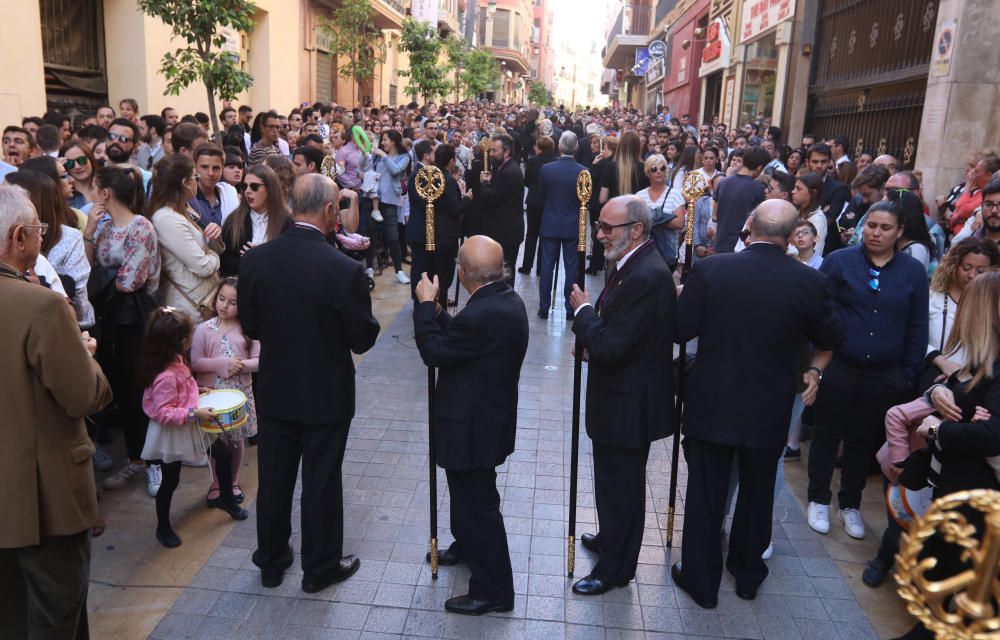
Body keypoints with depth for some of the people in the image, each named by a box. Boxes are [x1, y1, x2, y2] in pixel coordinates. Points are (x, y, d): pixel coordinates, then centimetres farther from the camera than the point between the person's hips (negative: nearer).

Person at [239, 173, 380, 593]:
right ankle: (320, 567, 30)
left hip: (274, 389, 4)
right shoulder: (345, 270, -23)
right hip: (326, 393, -4)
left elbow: (249, 326, 0)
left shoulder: (255, 259, -10)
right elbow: (362, 340, -15)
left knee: (274, 477, 19)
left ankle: (271, 561, 37)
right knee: (321, 482, 12)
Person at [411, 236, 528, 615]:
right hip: (491, 415, 10)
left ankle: (493, 590, 21)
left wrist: (426, 305, -9)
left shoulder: (480, 315, -32)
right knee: (469, 493, 29)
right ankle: (467, 546, 52)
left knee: (478, 502, 6)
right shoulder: (508, 300, -2)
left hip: (473, 428, -10)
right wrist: (437, 312, 6)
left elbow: (434, 352, -18)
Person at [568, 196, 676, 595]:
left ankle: (614, 568, 26)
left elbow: (610, 349, -29)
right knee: (614, 478, 26)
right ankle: (611, 539, 46)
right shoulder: (632, 264, 4)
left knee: (620, 485, 8)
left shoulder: (646, 277, -28)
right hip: (620, 395, 9)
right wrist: (592, 340, -3)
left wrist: (582, 310, -15)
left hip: (629, 403, -9)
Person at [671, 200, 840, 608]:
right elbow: (828, 339, 2)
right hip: (770, 409, 2)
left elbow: (681, 330, -11)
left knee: (706, 493, 13)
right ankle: (748, 572, 40)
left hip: (712, 404, -1)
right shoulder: (809, 281, -11)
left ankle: (700, 580, 26)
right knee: (757, 492, 22)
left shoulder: (710, 270, -15)